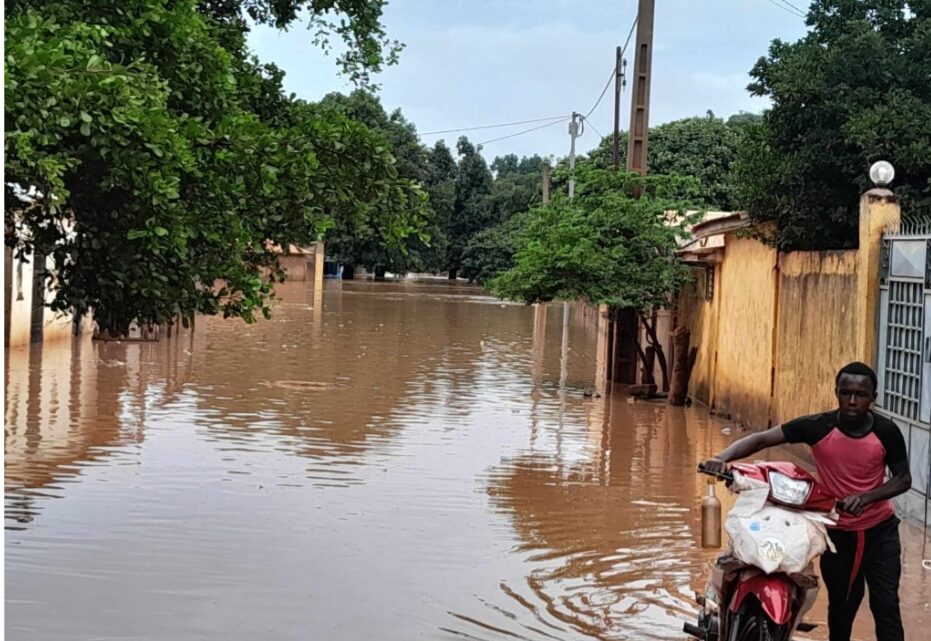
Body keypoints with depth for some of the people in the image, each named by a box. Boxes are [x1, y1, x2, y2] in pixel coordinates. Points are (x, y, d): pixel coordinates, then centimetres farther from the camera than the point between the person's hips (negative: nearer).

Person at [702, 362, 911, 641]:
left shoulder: (886, 432, -13)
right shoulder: (818, 427, -17)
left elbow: (903, 479, -5)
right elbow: (761, 439, -20)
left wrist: (865, 497, -23)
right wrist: (723, 457, -38)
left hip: (879, 530, 0)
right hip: (836, 531, 0)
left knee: (886, 605, -1)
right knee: (841, 606, 16)